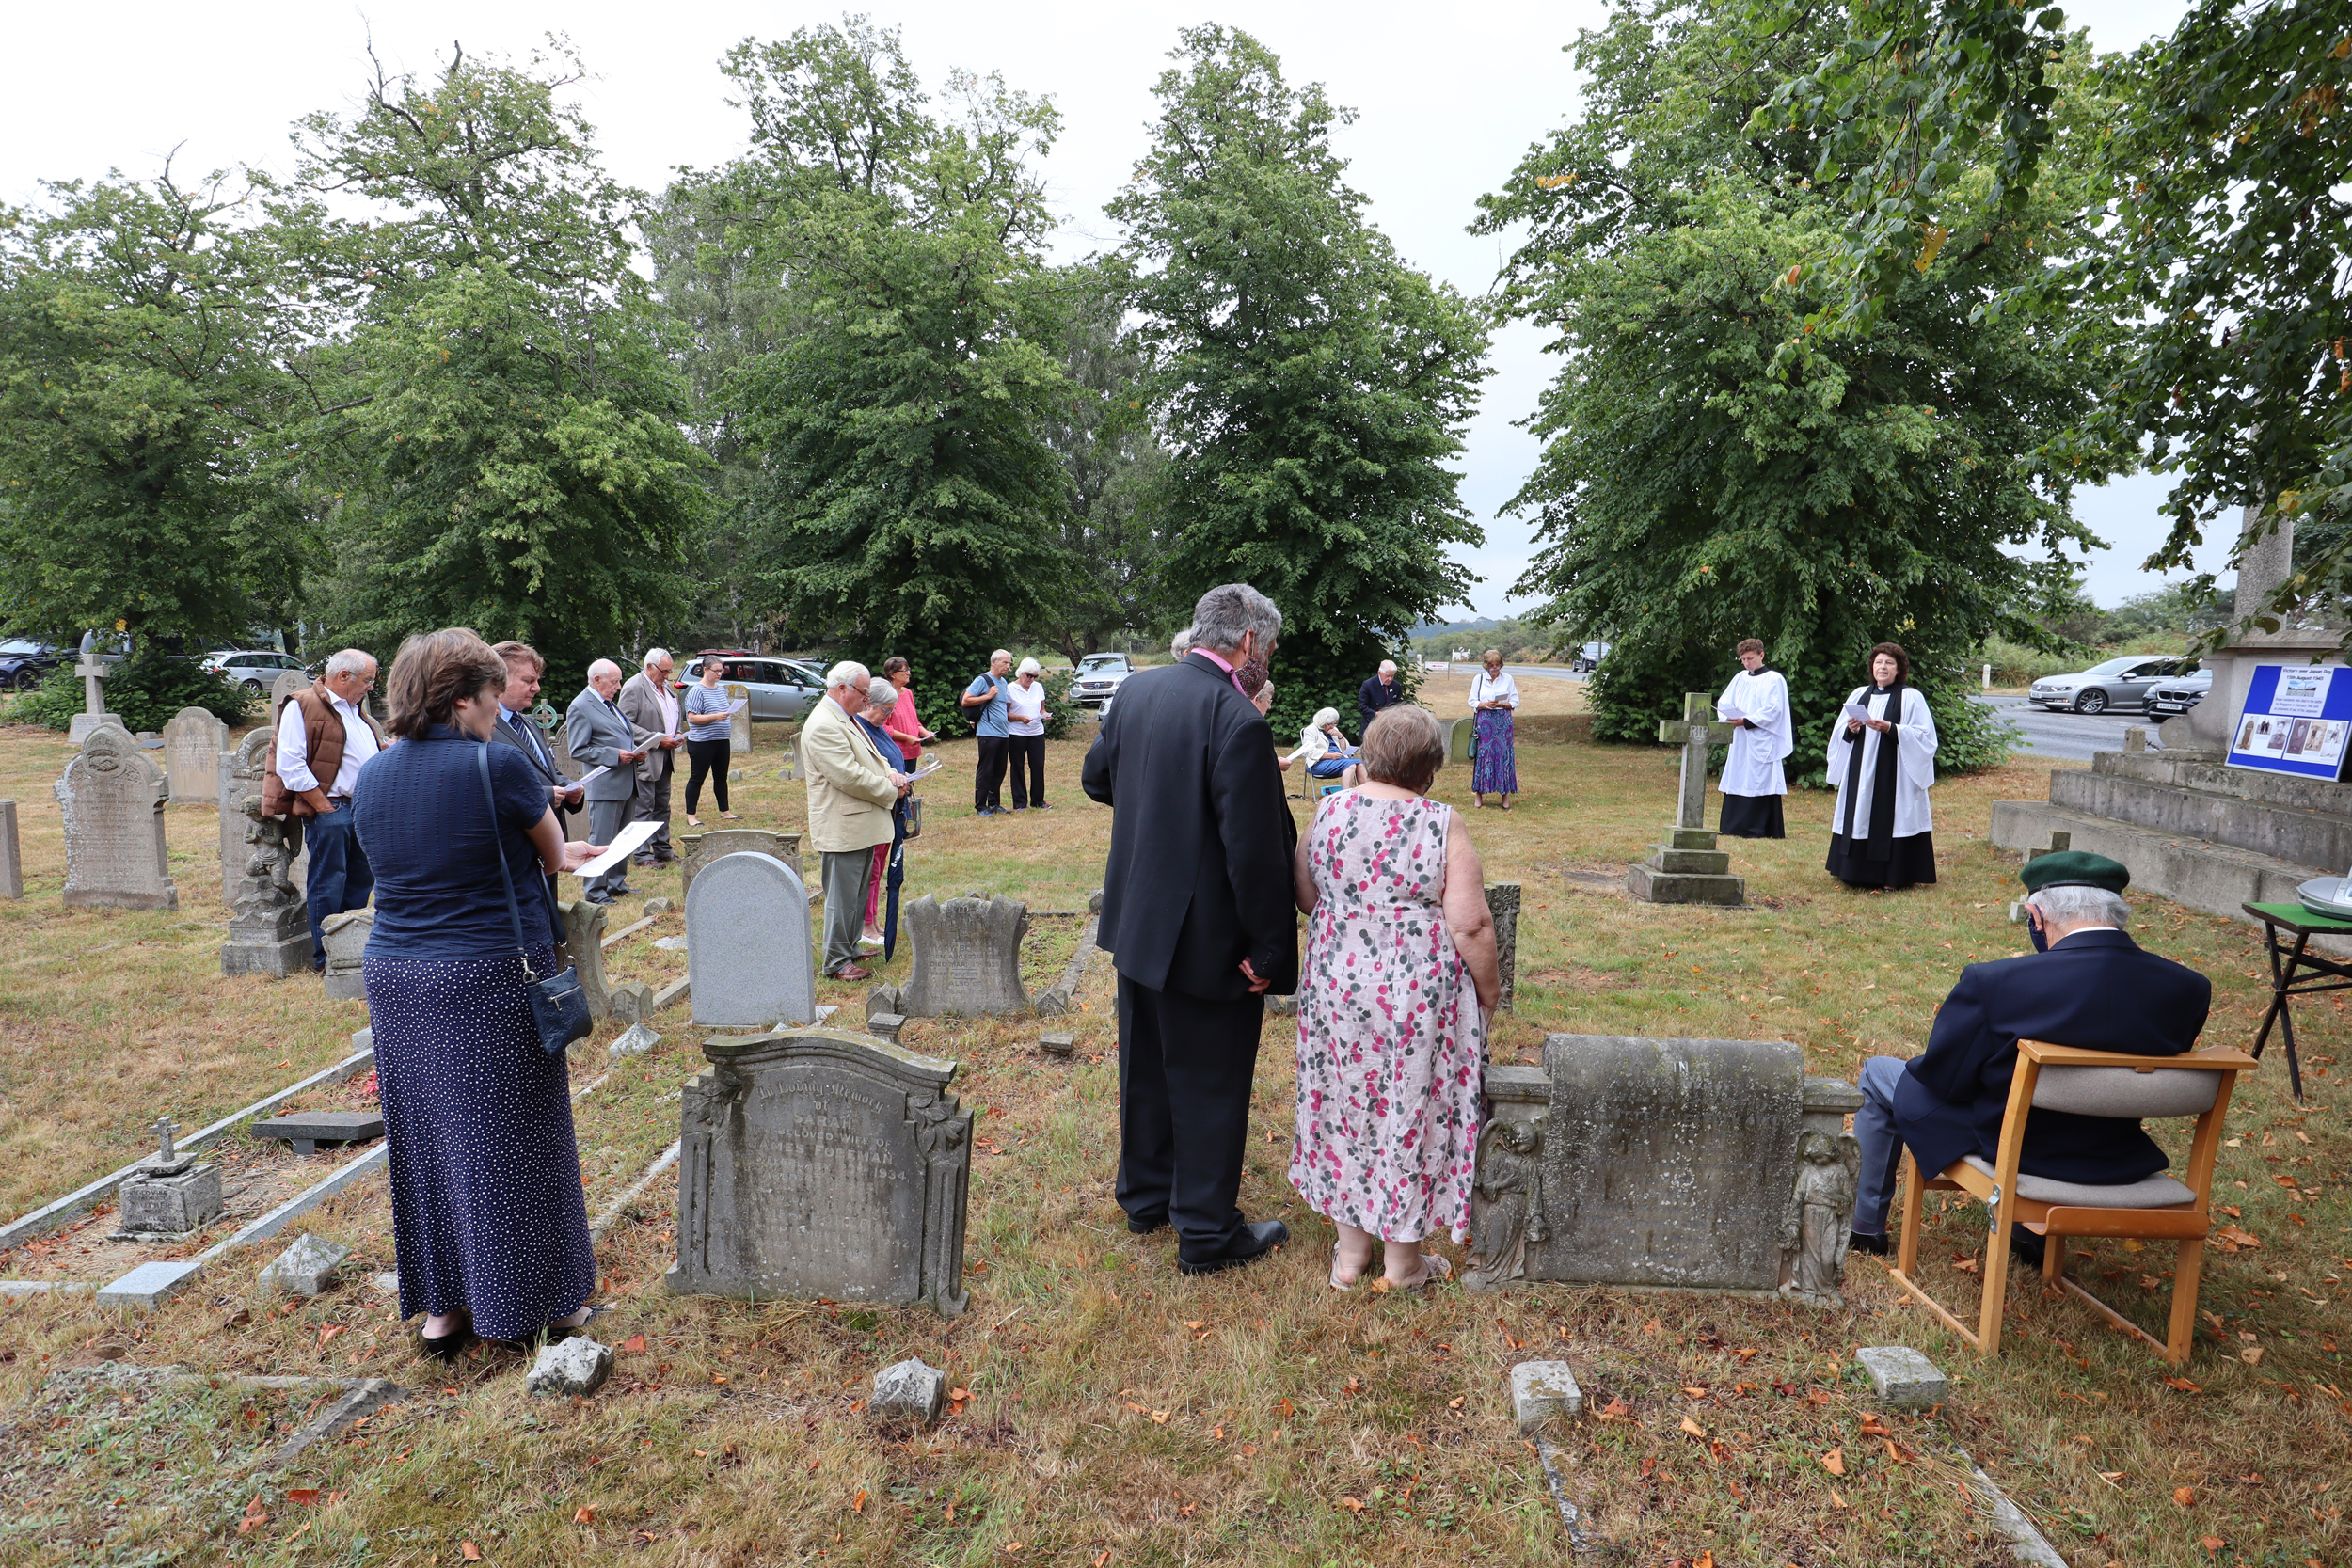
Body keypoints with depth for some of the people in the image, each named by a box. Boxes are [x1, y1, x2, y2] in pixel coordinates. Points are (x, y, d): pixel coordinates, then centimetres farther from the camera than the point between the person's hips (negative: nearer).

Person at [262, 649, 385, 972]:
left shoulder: (357, 709, 19)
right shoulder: (302, 706, -7)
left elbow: (375, 756, 30)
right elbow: (290, 767, -15)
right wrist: (324, 807, -15)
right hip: (329, 809, -8)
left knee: (361, 882, 13)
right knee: (328, 885, -1)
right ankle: (326, 958, 7)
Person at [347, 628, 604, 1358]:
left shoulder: (371, 775, 7)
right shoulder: (498, 765, -14)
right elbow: (553, 854, -2)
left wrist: (551, 856, 19)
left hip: (395, 978, 6)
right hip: (492, 978, -6)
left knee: (424, 1140, 15)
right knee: (508, 1144, 5)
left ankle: (441, 1307, 26)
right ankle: (536, 1304, 19)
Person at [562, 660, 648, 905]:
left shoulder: (610, 703, 18)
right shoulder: (580, 707, -10)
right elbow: (578, 751, -14)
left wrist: (637, 750, 7)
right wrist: (615, 755, -19)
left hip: (627, 784, 9)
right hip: (605, 786, -9)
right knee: (601, 841, -3)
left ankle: (617, 884, 26)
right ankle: (595, 891, 5)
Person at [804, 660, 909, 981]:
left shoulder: (847, 719, 15)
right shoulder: (823, 726, -20)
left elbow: (871, 756, 23)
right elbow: (849, 776, -24)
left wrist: (890, 773, 2)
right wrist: (890, 790, -13)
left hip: (862, 823, 10)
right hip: (842, 828, -10)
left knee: (858, 893, 19)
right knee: (842, 896, -1)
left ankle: (850, 947, 32)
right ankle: (837, 962, 9)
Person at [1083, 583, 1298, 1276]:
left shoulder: (1137, 689, -1)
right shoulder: (1238, 722, -24)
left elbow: (1096, 776, 14)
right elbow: (1253, 849, -24)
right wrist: (1266, 947, -15)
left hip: (1136, 921, 8)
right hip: (1206, 939, -8)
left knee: (1146, 1066, 22)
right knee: (1211, 1085, 9)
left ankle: (1146, 1194, 41)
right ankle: (1207, 1233, 24)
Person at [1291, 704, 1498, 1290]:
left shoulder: (1328, 811, -4)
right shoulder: (1441, 825, -14)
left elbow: (1305, 897, 6)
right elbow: (1470, 925, -14)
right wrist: (1489, 992, 1)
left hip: (1336, 985, 3)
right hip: (1417, 994, -3)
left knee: (1347, 1107, 16)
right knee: (1410, 1114, 11)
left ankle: (1350, 1250, 29)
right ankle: (1403, 1260, 26)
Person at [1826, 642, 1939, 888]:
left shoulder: (1910, 697, 0)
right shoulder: (1859, 695, 13)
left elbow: (1923, 735, -7)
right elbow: (1838, 733, 13)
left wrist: (1889, 728, -19)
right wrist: (1850, 729, -9)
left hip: (1894, 775, -5)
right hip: (1861, 774, 5)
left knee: (1890, 821, -6)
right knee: (1860, 821, 4)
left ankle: (1894, 875, 1)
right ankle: (1859, 873, 11)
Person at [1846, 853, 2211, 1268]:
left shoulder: (1994, 982, -29)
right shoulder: (2189, 988, -15)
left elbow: (1943, 1077, -18)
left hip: (2001, 1150, -5)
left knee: (1879, 1074, 19)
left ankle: (1864, 1225, 33)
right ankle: (2034, 1233, 45)